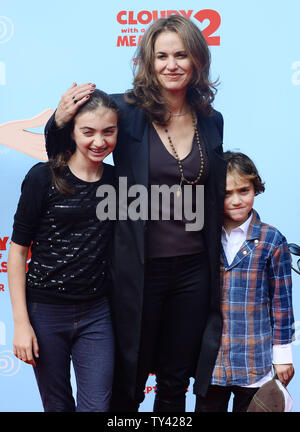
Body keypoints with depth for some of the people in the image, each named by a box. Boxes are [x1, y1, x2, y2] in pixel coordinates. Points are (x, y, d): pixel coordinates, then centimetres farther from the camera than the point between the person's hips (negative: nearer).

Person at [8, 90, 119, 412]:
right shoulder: (44, 177, -8)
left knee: (96, 406, 1)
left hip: (96, 313, 2)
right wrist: (21, 322, -9)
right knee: (57, 405, 14)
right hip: (45, 311, -2)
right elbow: (18, 250, -6)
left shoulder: (118, 180, 2)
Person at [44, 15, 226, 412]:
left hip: (193, 269, 4)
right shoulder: (127, 111, -8)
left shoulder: (212, 122, 3)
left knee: (176, 382, 20)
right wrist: (60, 121, -21)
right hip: (139, 269, -3)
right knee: (129, 383, 12)